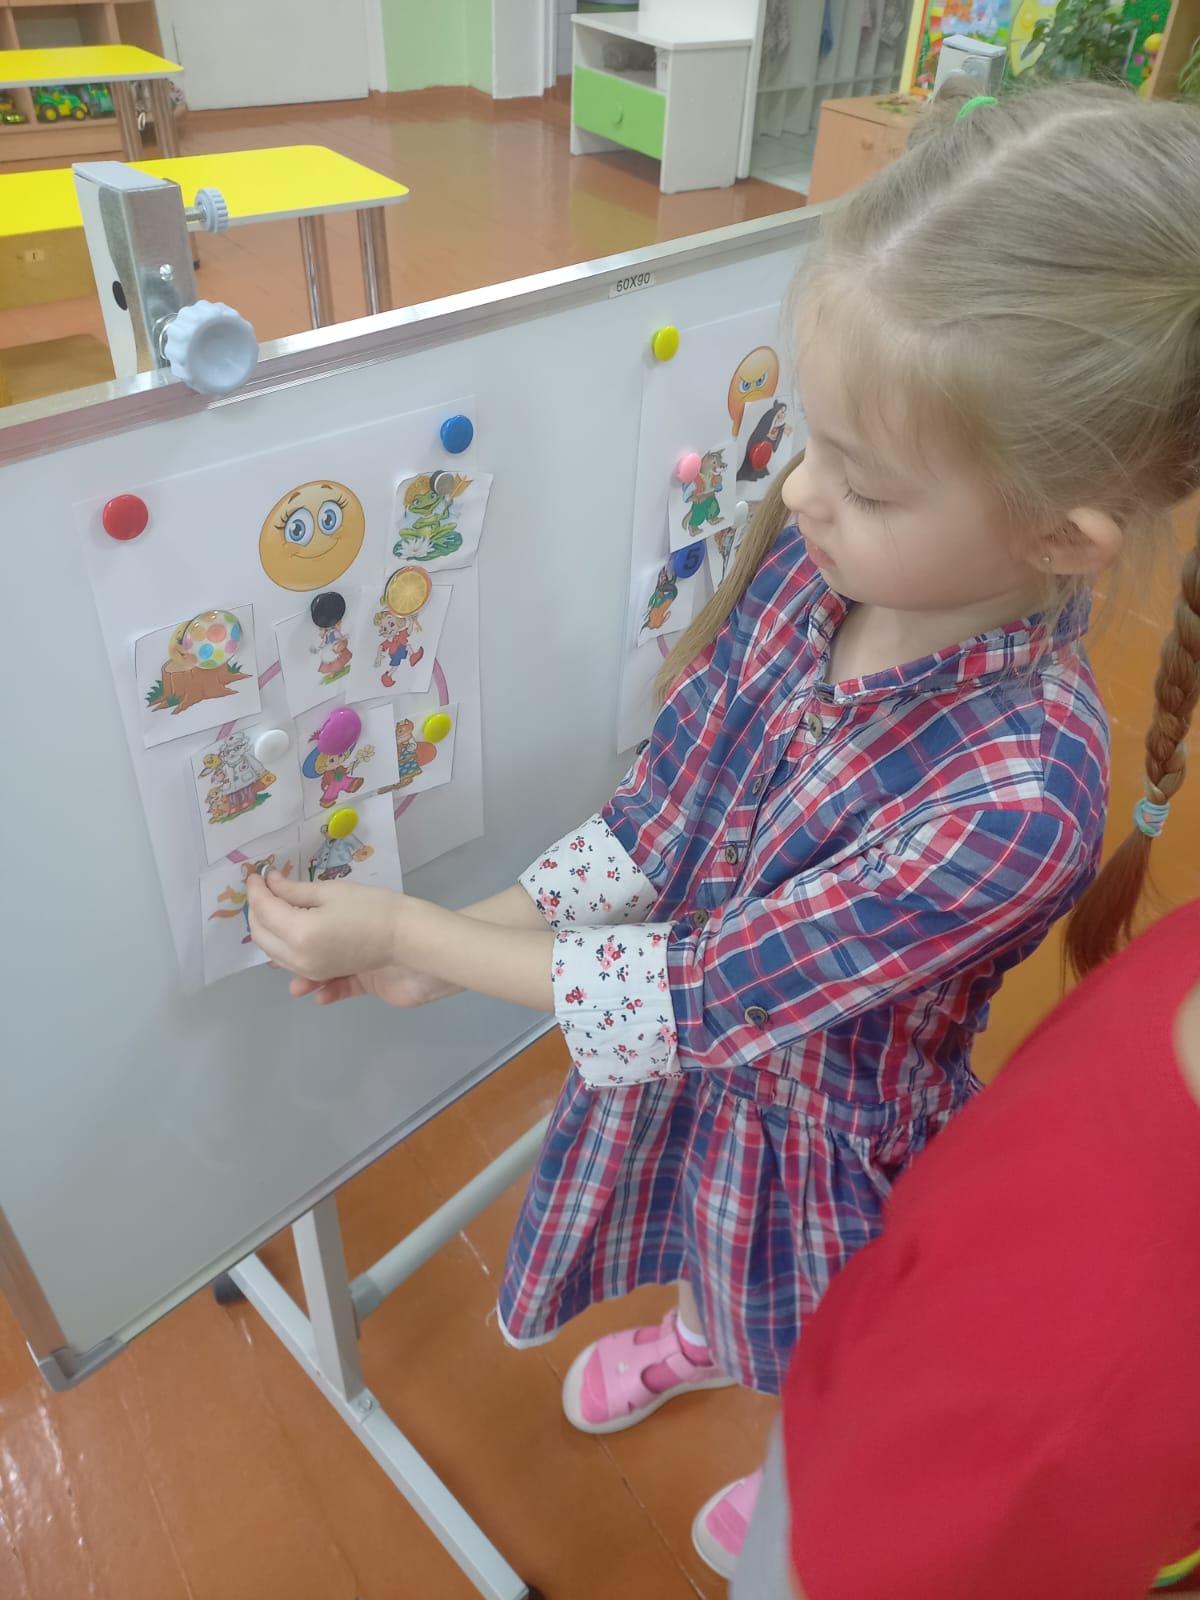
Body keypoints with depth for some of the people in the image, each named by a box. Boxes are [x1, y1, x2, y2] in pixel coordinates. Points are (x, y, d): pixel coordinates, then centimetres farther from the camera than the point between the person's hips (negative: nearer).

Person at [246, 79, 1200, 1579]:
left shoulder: (1014, 797, -39)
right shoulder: (817, 553, -23)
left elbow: (705, 994, -30)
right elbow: (665, 788, -9)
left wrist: (405, 932, -24)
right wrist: (467, 935, -10)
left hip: (822, 1118, -4)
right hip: (691, 1037, 5)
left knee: (815, 1361, 31)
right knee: (702, 1240, 37)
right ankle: (694, 1336, 74)